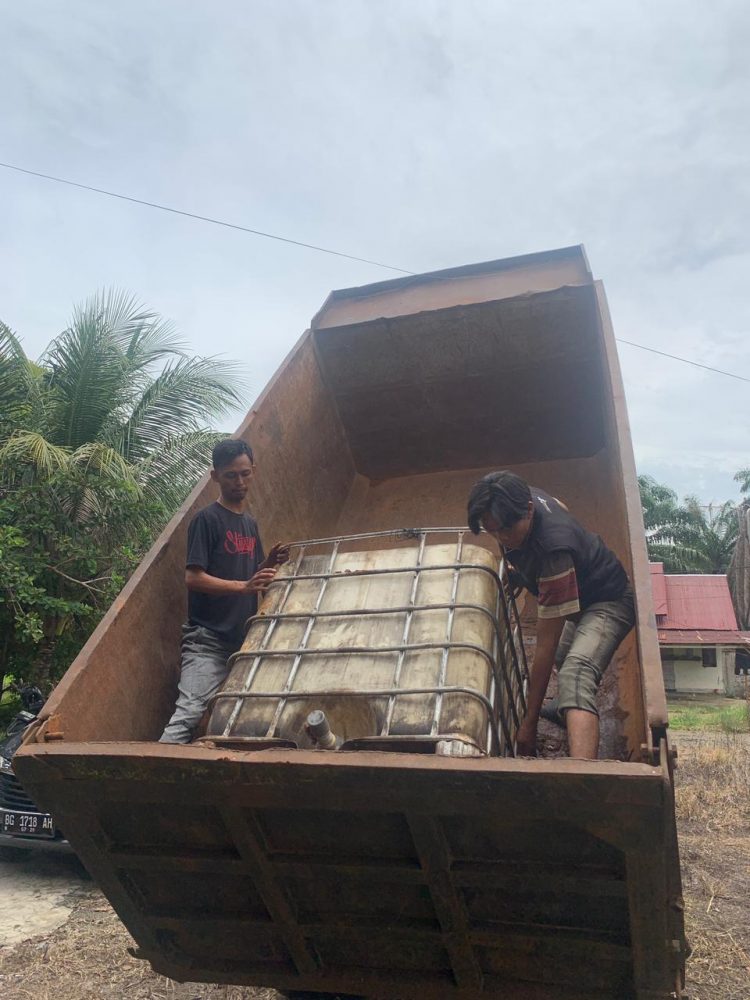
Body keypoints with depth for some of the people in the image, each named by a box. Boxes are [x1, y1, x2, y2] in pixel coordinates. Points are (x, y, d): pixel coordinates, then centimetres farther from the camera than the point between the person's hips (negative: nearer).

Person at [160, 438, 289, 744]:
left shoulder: (251, 523, 17)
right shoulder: (206, 519, -5)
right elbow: (193, 577, -14)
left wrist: (270, 563, 1)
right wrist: (244, 586, -25)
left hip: (243, 639, 7)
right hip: (207, 639, -7)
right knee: (189, 713, -18)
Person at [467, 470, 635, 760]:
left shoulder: (553, 550, -41)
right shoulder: (525, 496, -19)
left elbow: (546, 645, -36)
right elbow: (561, 507, 10)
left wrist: (530, 722, -31)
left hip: (607, 602, -10)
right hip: (572, 596, 10)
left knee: (574, 676, -36)